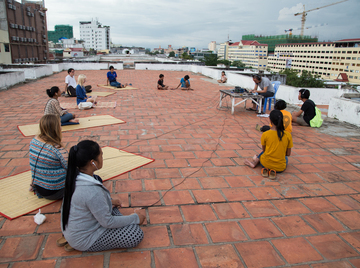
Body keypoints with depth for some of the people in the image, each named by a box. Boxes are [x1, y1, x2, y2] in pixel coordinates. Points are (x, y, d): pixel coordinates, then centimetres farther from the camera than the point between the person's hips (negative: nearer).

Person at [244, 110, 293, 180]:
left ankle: (255, 161, 13)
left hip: (266, 164, 0)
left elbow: (264, 150, 4)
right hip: (281, 168, 0)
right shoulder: (288, 135, -8)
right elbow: (288, 154, 1)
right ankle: (273, 170, 15)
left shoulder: (265, 134, -11)